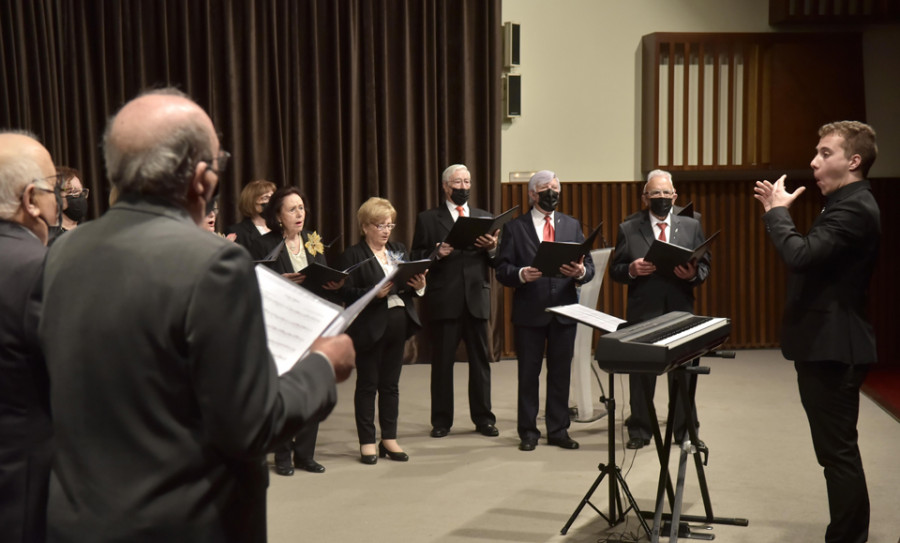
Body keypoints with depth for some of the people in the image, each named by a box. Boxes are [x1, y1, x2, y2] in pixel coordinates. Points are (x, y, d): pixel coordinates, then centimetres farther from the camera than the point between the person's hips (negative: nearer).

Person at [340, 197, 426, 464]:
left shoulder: (399, 250, 13)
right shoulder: (353, 255, -5)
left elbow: (408, 286, 13)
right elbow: (347, 294, -12)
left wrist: (419, 286, -9)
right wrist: (375, 293, -25)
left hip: (398, 324, 5)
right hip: (370, 328, -5)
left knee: (391, 384, 11)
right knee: (367, 385, 3)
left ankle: (389, 439, 20)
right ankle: (367, 442, 11)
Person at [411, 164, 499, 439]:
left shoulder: (484, 218, 14)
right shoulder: (427, 219, 5)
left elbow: (495, 262, 11)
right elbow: (416, 259, 0)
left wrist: (493, 248, -10)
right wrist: (437, 254, -17)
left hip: (477, 298, 2)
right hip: (444, 300, -2)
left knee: (481, 360, 5)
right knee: (442, 362, 3)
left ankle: (483, 418, 14)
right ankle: (441, 421, 13)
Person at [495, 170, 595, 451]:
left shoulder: (572, 225, 11)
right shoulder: (515, 227, 2)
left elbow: (589, 266, 7)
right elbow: (502, 270, -3)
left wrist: (580, 272, -16)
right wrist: (521, 274, -23)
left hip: (564, 310, 3)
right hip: (529, 312, -2)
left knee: (561, 373, 8)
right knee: (528, 374, 5)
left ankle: (558, 430, 18)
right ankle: (528, 432, 15)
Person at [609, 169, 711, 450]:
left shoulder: (692, 226, 8)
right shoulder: (628, 229, 4)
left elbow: (704, 266, 8)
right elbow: (615, 270, 5)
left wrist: (693, 274, -14)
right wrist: (631, 270, -16)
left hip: (681, 311, 1)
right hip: (642, 312, -1)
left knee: (684, 375, 5)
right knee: (641, 375, 7)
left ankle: (687, 432, 17)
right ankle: (639, 431, 19)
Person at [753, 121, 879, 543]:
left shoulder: (854, 208, -19)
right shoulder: (845, 204, 15)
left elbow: (801, 255, -30)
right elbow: (811, 258, 16)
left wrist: (777, 210, -14)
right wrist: (777, 211, 8)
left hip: (833, 347, -11)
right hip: (826, 344, 11)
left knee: (838, 451, -3)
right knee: (837, 450, 18)